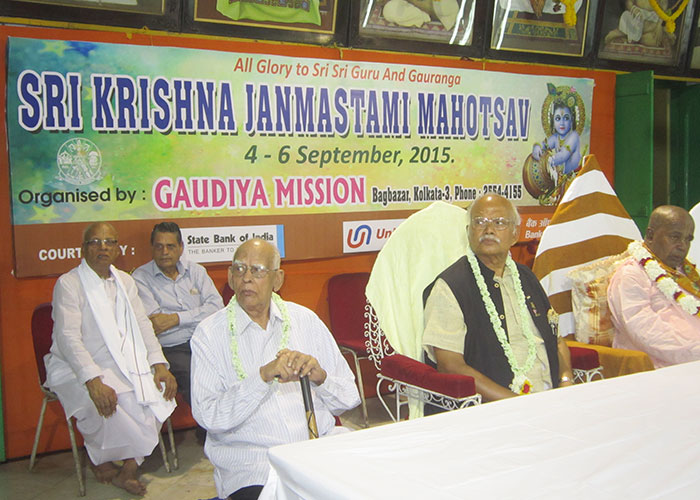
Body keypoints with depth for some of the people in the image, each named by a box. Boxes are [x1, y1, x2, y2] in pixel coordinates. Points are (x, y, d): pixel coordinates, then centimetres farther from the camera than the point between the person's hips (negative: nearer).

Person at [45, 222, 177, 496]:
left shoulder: (124, 281, 13)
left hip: (121, 365, 5)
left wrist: (158, 364, -7)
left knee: (160, 388, -19)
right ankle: (99, 460, -2)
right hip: (75, 369, -5)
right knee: (103, 404, -33)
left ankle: (130, 467, -9)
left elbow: (142, 325, 9)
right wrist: (94, 381, -30)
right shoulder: (69, 283, -7)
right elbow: (68, 337, -17)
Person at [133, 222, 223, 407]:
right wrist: (197, 315, -3)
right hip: (171, 349, -3)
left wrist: (177, 318, -8)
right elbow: (154, 321, -8)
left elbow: (217, 306, 2)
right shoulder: (141, 277, 4)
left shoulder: (195, 270, 14)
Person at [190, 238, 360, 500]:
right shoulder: (210, 333, 2)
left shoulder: (305, 320, 11)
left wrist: (320, 377, -11)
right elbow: (208, 416, -11)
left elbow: (349, 398, 10)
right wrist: (263, 376, -20)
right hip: (253, 467, -3)